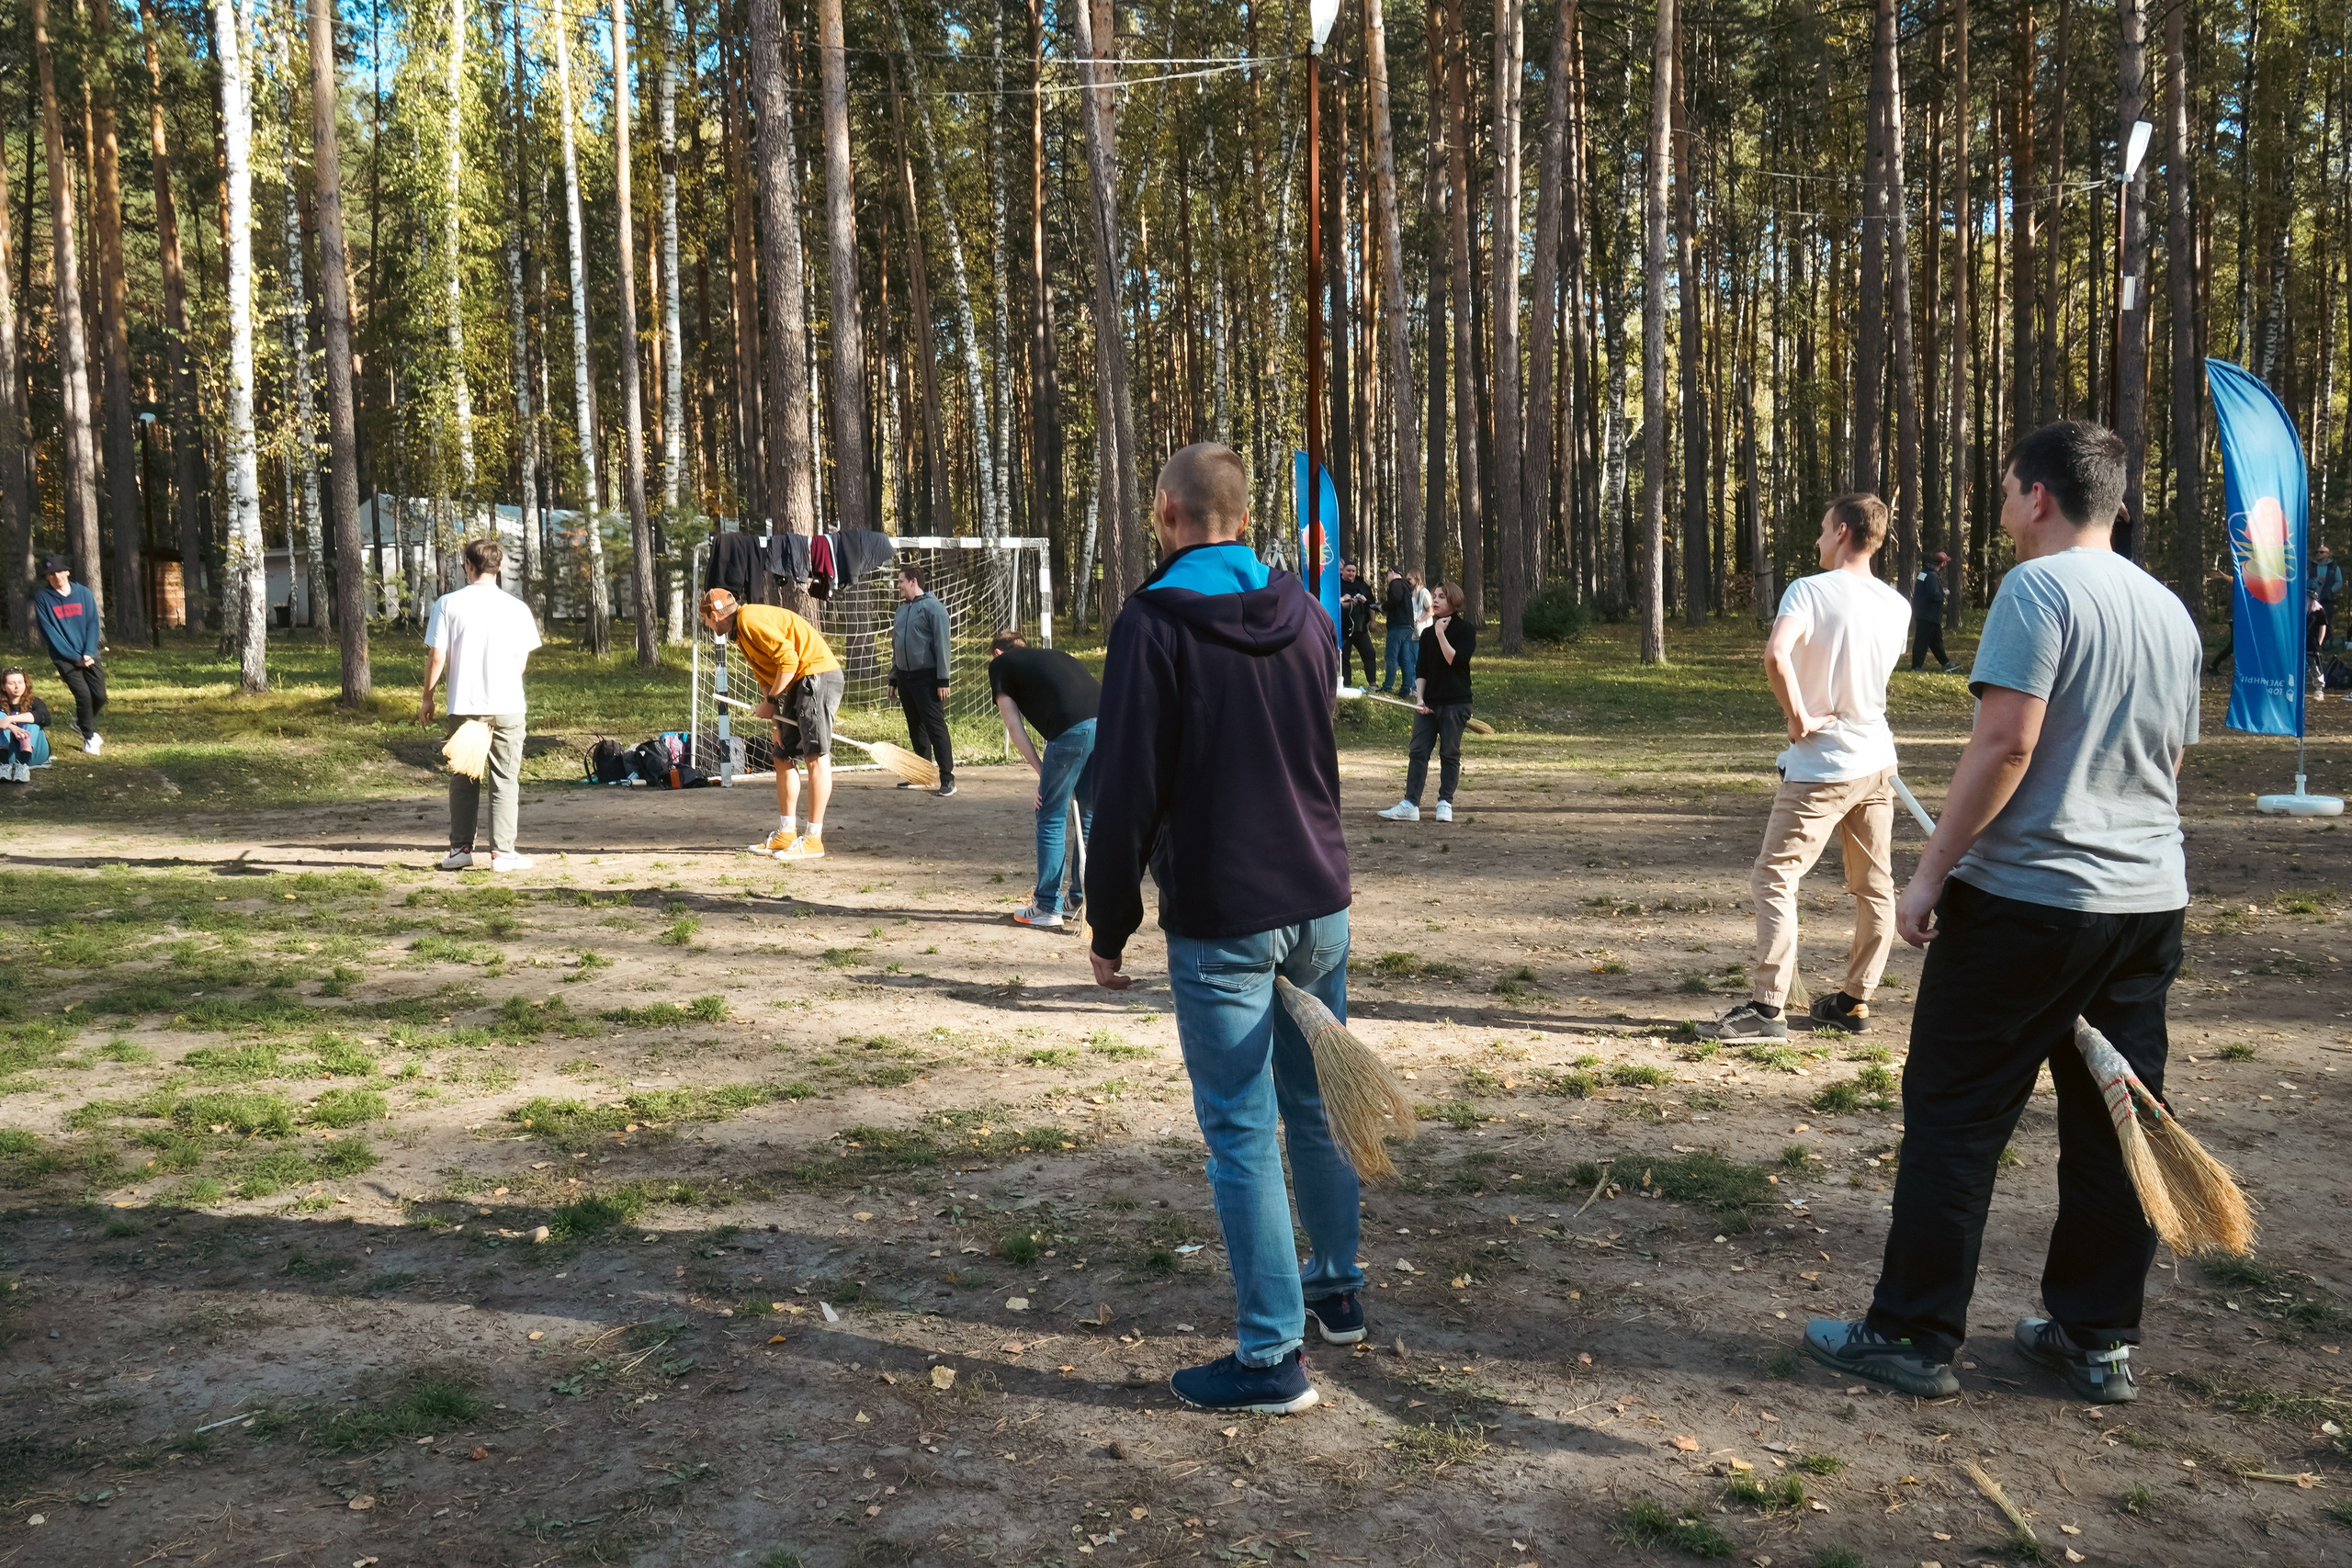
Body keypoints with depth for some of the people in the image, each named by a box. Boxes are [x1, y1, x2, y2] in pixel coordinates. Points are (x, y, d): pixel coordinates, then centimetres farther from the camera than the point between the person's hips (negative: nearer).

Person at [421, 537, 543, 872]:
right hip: (507, 706, -1)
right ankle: (502, 852, 6)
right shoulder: (516, 608, -2)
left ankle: (461, 848, 16)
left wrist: (427, 697, 9)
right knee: (504, 781, 6)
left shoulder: (447, 604, -3)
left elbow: (436, 656, -3)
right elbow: (521, 660, 2)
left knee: (463, 780, 13)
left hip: (464, 706, 1)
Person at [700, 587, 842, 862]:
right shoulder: (740, 633, 20)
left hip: (817, 675, -11)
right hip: (798, 685, 11)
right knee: (784, 758, 12)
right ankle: (785, 835, 19)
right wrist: (777, 720, 11)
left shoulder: (750, 618, -12)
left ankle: (814, 840, -17)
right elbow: (766, 677, 21)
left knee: (815, 756, -13)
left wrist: (771, 701, -10)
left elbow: (788, 659, -19)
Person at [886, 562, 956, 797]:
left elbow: (942, 645, -13)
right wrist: (893, 679, 18)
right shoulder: (902, 609, 15)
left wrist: (942, 680, -17)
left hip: (926, 678, -8)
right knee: (915, 729, 12)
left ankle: (947, 778, -7)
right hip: (905, 677, 8)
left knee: (935, 728, -8)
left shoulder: (932, 607, -9)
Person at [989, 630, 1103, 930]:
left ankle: (1048, 908, 13)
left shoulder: (1000, 664, 21)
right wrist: (1052, 773, 27)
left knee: (1052, 819, 7)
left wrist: (1041, 771, 14)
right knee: (1090, 815, 19)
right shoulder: (1053, 655, 36)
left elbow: (1014, 726, 13)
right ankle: (1081, 899, 28)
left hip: (1073, 730, -6)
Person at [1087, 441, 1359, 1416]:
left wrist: (1110, 925, -5)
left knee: (1241, 1133, 0)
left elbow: (1126, 788, -14)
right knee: (1315, 1106, 19)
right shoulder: (1306, 615, 9)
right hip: (1320, 903, 7)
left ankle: (1273, 1356, 6)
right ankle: (1338, 1292, 34)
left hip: (1220, 921, -6)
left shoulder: (1154, 622, -12)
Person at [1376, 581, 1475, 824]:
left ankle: (1445, 803, 10)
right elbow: (1421, 670, 11)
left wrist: (1441, 634, -16)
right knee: (1418, 751, -2)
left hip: (1455, 703, -5)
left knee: (1449, 753, 1)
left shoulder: (1465, 630, -2)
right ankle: (1410, 804, -4)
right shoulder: (1427, 633, 13)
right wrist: (1419, 698, -1)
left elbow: (1455, 660, -16)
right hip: (1428, 702, 5)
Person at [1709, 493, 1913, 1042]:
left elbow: (1776, 656, -31)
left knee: (1774, 877, -3)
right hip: (1876, 761, 7)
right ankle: (1856, 999, 22)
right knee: (1874, 887, 13)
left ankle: (1767, 1004, -8)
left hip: (1819, 766, -7)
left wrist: (1798, 718, -21)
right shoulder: (1898, 606, 5)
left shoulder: (1810, 590, -14)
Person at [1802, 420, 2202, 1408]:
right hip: (2151, 900, 8)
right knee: (2115, 1123, 12)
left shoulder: (2037, 588, -11)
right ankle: (2100, 1341, 21)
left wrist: (1931, 874, -16)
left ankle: (1915, 1335, 7)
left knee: (1953, 1116, 0)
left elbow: (2006, 742, -20)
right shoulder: (2170, 610, 13)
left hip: (2025, 897, -8)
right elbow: (2171, 760, 19)